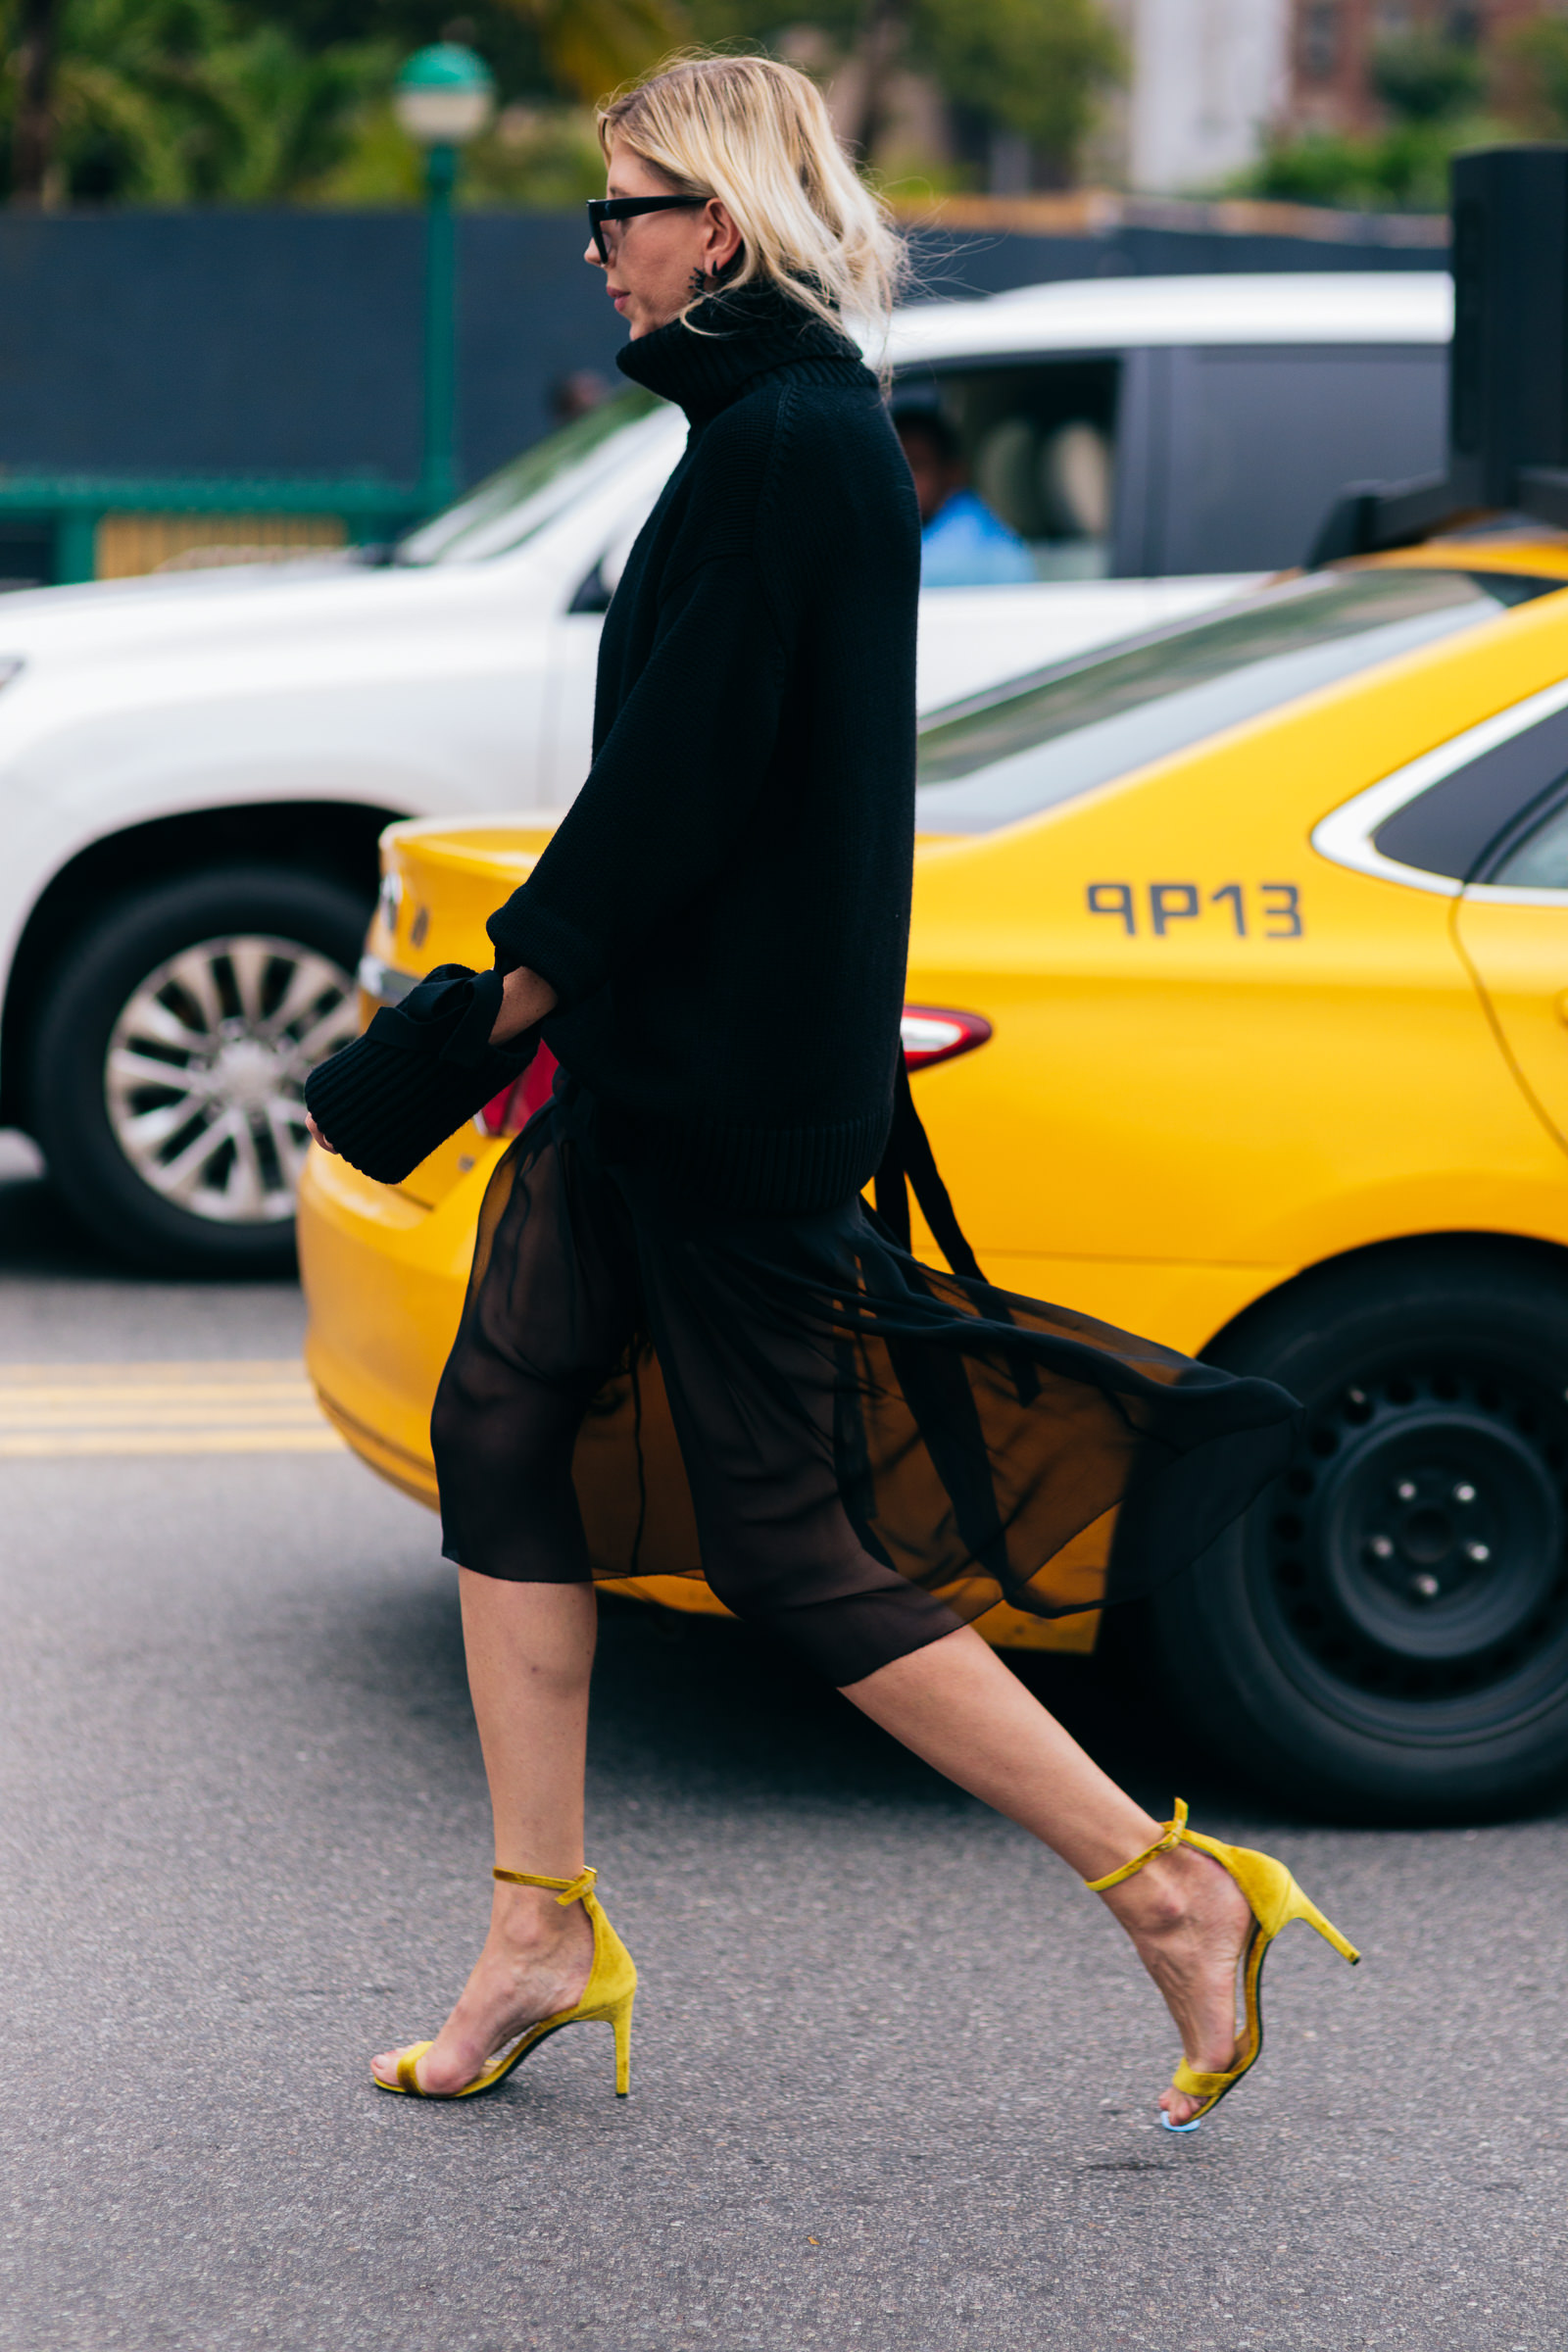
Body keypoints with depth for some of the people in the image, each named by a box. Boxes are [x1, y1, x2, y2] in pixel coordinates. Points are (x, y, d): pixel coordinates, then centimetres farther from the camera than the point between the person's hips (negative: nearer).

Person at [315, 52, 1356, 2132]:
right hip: (661, 1061, 10)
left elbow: (687, 759, -22)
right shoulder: (799, 421, 13)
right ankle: (543, 1934, 16)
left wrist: (544, 958, -9)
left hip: (729, 1081, -10)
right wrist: (568, 970, 13)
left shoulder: (787, 443, -19)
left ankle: (1169, 1893, 0)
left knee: (788, 1541, -5)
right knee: (503, 1424, 11)